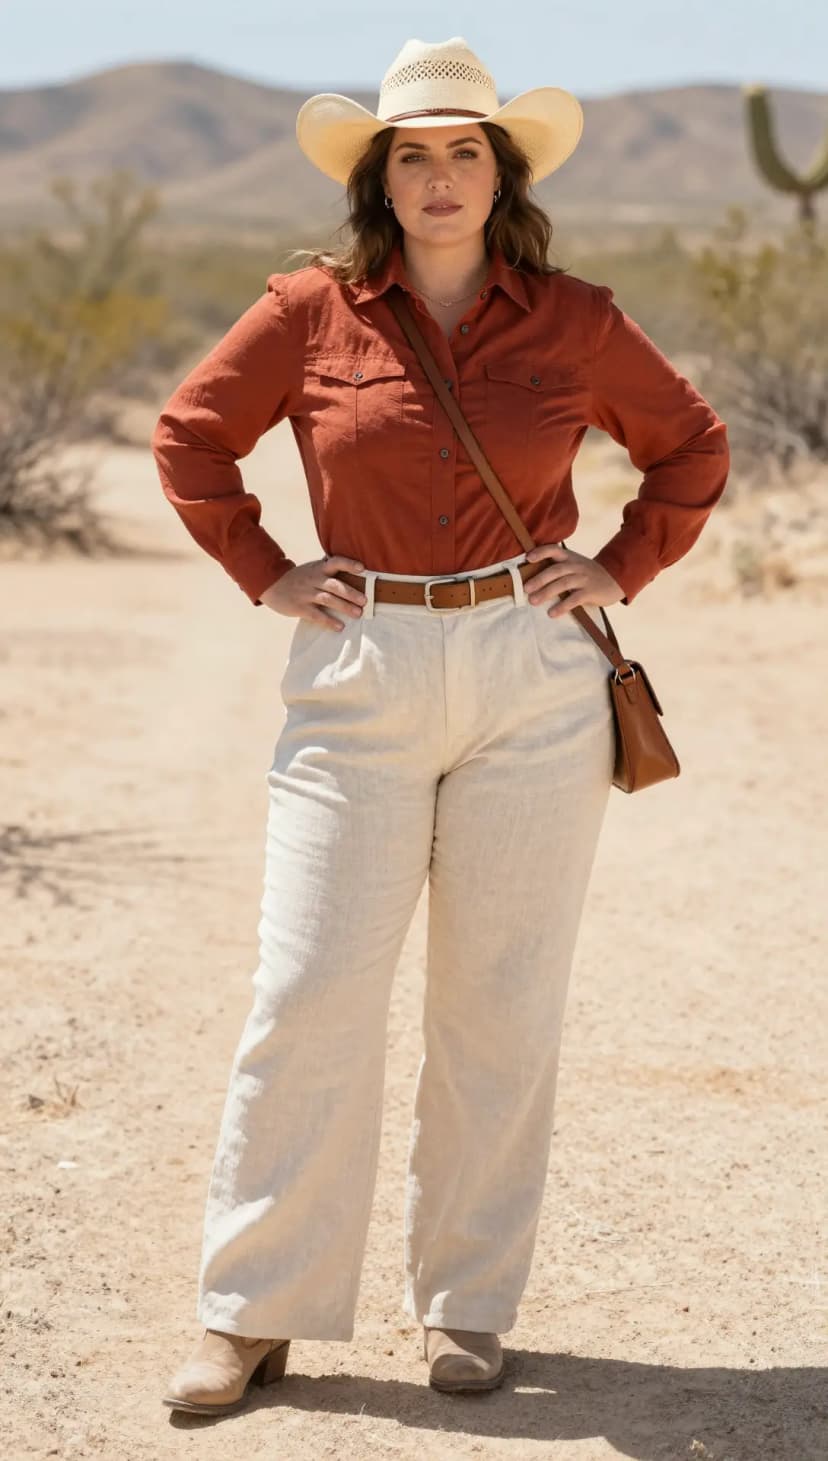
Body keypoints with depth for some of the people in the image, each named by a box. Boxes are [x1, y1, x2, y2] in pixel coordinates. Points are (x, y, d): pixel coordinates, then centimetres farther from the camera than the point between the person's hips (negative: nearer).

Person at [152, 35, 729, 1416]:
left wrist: (620, 571, 5)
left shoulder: (575, 322, 3)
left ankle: (467, 1304, 18)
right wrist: (266, 575, 4)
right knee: (309, 994, -4)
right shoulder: (311, 311, 1)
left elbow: (693, 446, 16)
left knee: (502, 1005, 5)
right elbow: (189, 436, 12)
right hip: (360, 681, -1)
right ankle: (251, 1315, 6)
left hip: (534, 687, 1)